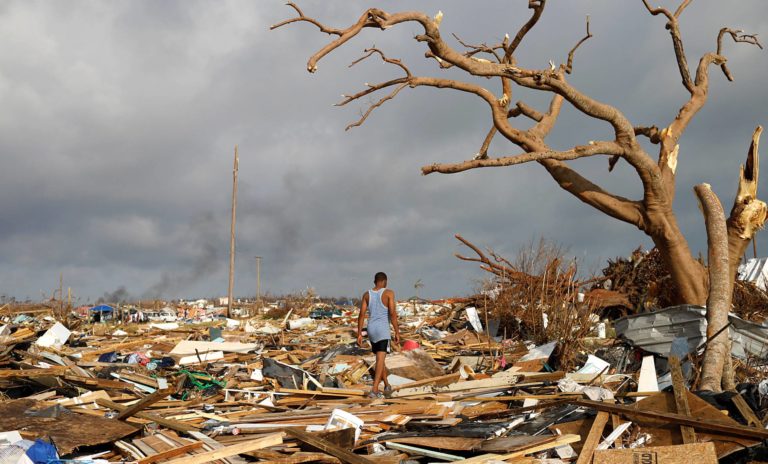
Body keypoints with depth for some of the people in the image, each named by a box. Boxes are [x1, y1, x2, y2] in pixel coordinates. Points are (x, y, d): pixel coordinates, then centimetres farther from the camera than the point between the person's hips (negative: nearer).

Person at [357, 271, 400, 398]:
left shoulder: (367, 294, 6)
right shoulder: (389, 293, -6)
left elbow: (361, 315, 2)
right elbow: (392, 314, -13)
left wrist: (359, 334, 6)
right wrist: (397, 332, -9)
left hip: (371, 329, 5)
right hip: (383, 330, -5)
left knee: (380, 358, 21)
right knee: (380, 359, -9)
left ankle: (387, 385, 33)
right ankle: (374, 390, -19)